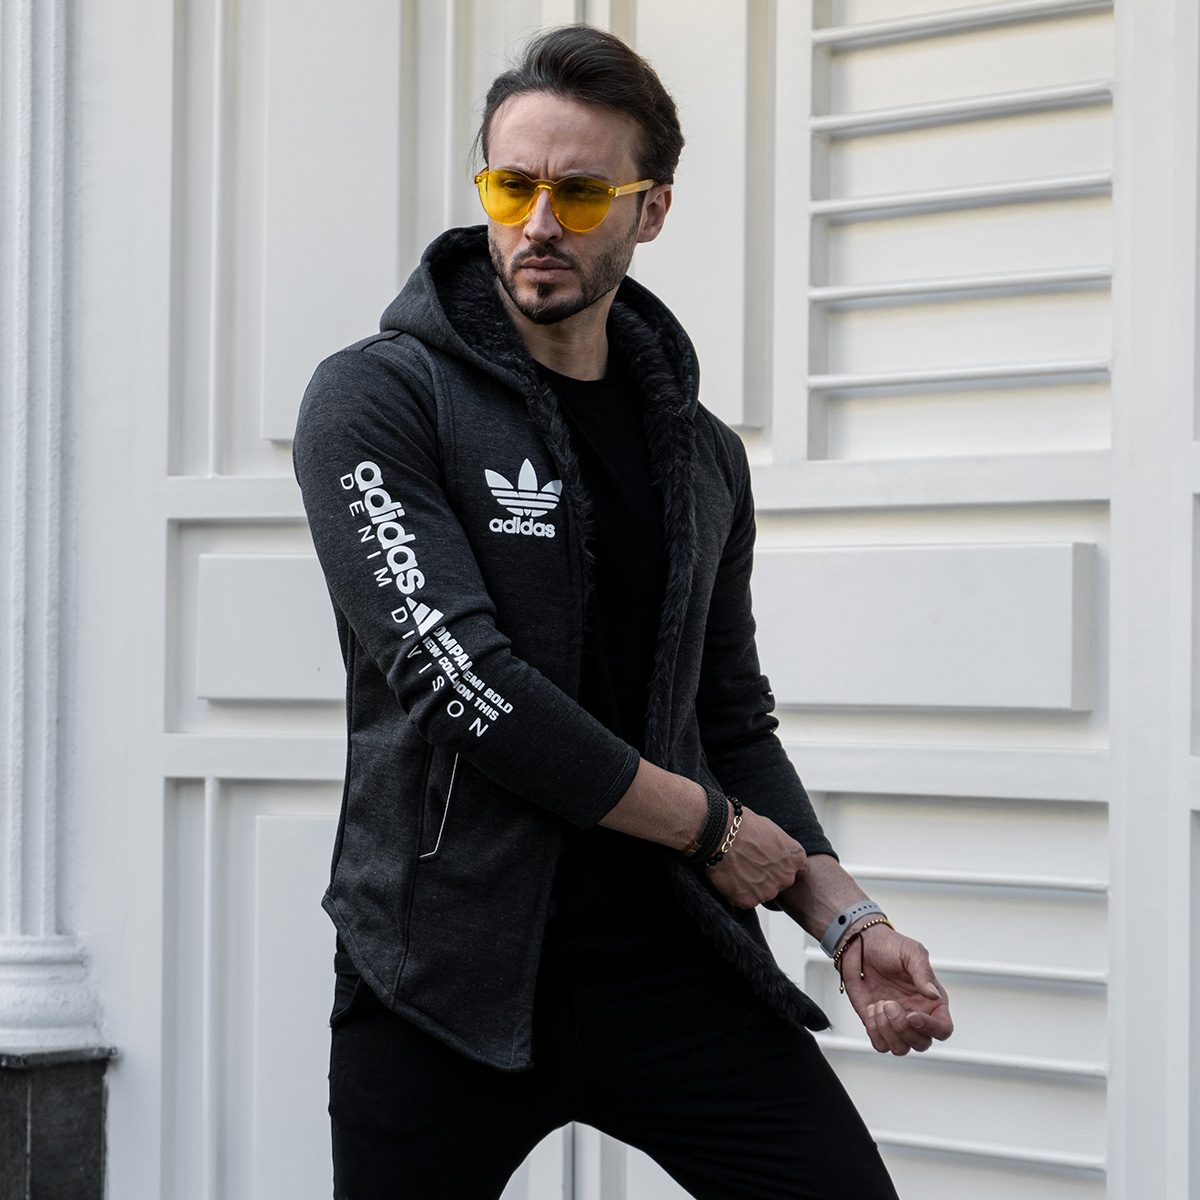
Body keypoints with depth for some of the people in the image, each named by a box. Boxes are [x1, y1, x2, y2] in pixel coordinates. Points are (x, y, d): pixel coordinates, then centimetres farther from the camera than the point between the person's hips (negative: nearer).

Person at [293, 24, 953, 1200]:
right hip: (447, 973, -4)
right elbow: (456, 673, -16)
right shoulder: (376, 398, -5)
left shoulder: (703, 454, 12)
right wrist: (707, 828, -9)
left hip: (674, 964, 4)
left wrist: (845, 918, 2)